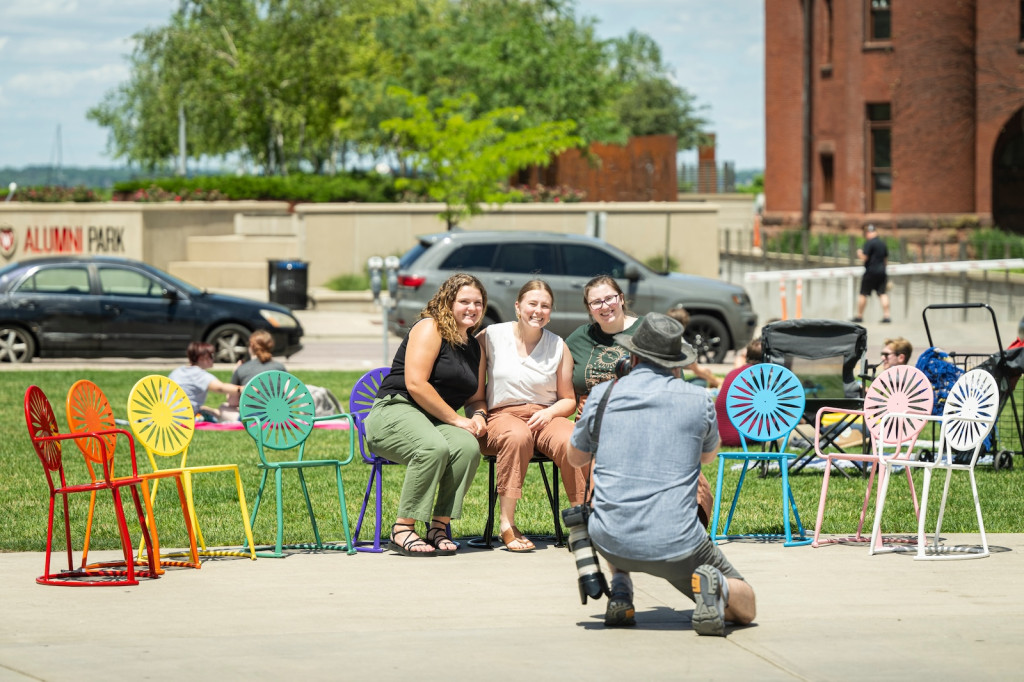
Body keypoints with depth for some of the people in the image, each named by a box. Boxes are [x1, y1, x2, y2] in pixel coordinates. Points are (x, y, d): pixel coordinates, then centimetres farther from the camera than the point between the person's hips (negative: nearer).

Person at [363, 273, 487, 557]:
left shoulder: (475, 346, 20)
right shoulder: (430, 328, -4)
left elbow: (475, 397, 26)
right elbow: (415, 384, -15)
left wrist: (478, 416, 1)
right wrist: (456, 419, -13)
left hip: (436, 421, 7)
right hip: (395, 411, -7)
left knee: (469, 446, -28)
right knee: (434, 447, -38)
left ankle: (438, 526, -21)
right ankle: (402, 530, -30)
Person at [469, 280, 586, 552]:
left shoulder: (559, 347, 9)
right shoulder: (491, 337, 5)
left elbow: (568, 400, 14)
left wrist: (549, 413, -7)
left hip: (546, 416, 2)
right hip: (502, 415, -2)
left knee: (571, 442, -33)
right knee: (517, 436, -39)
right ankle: (506, 522, -35)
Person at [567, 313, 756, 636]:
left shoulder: (602, 395, 2)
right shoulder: (698, 400, 0)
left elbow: (576, 458, 20)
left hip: (612, 544, 2)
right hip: (677, 547, -2)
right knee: (743, 608, 18)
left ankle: (620, 588, 14)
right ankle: (713, 586, -16)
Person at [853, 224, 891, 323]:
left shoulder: (869, 243, -11)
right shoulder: (883, 244, 11)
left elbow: (864, 257, -14)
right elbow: (886, 258, 19)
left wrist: (859, 253, 5)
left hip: (871, 271, -6)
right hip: (882, 271, 6)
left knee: (863, 294, 3)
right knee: (883, 294, 1)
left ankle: (859, 316, 7)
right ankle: (886, 316, -7)